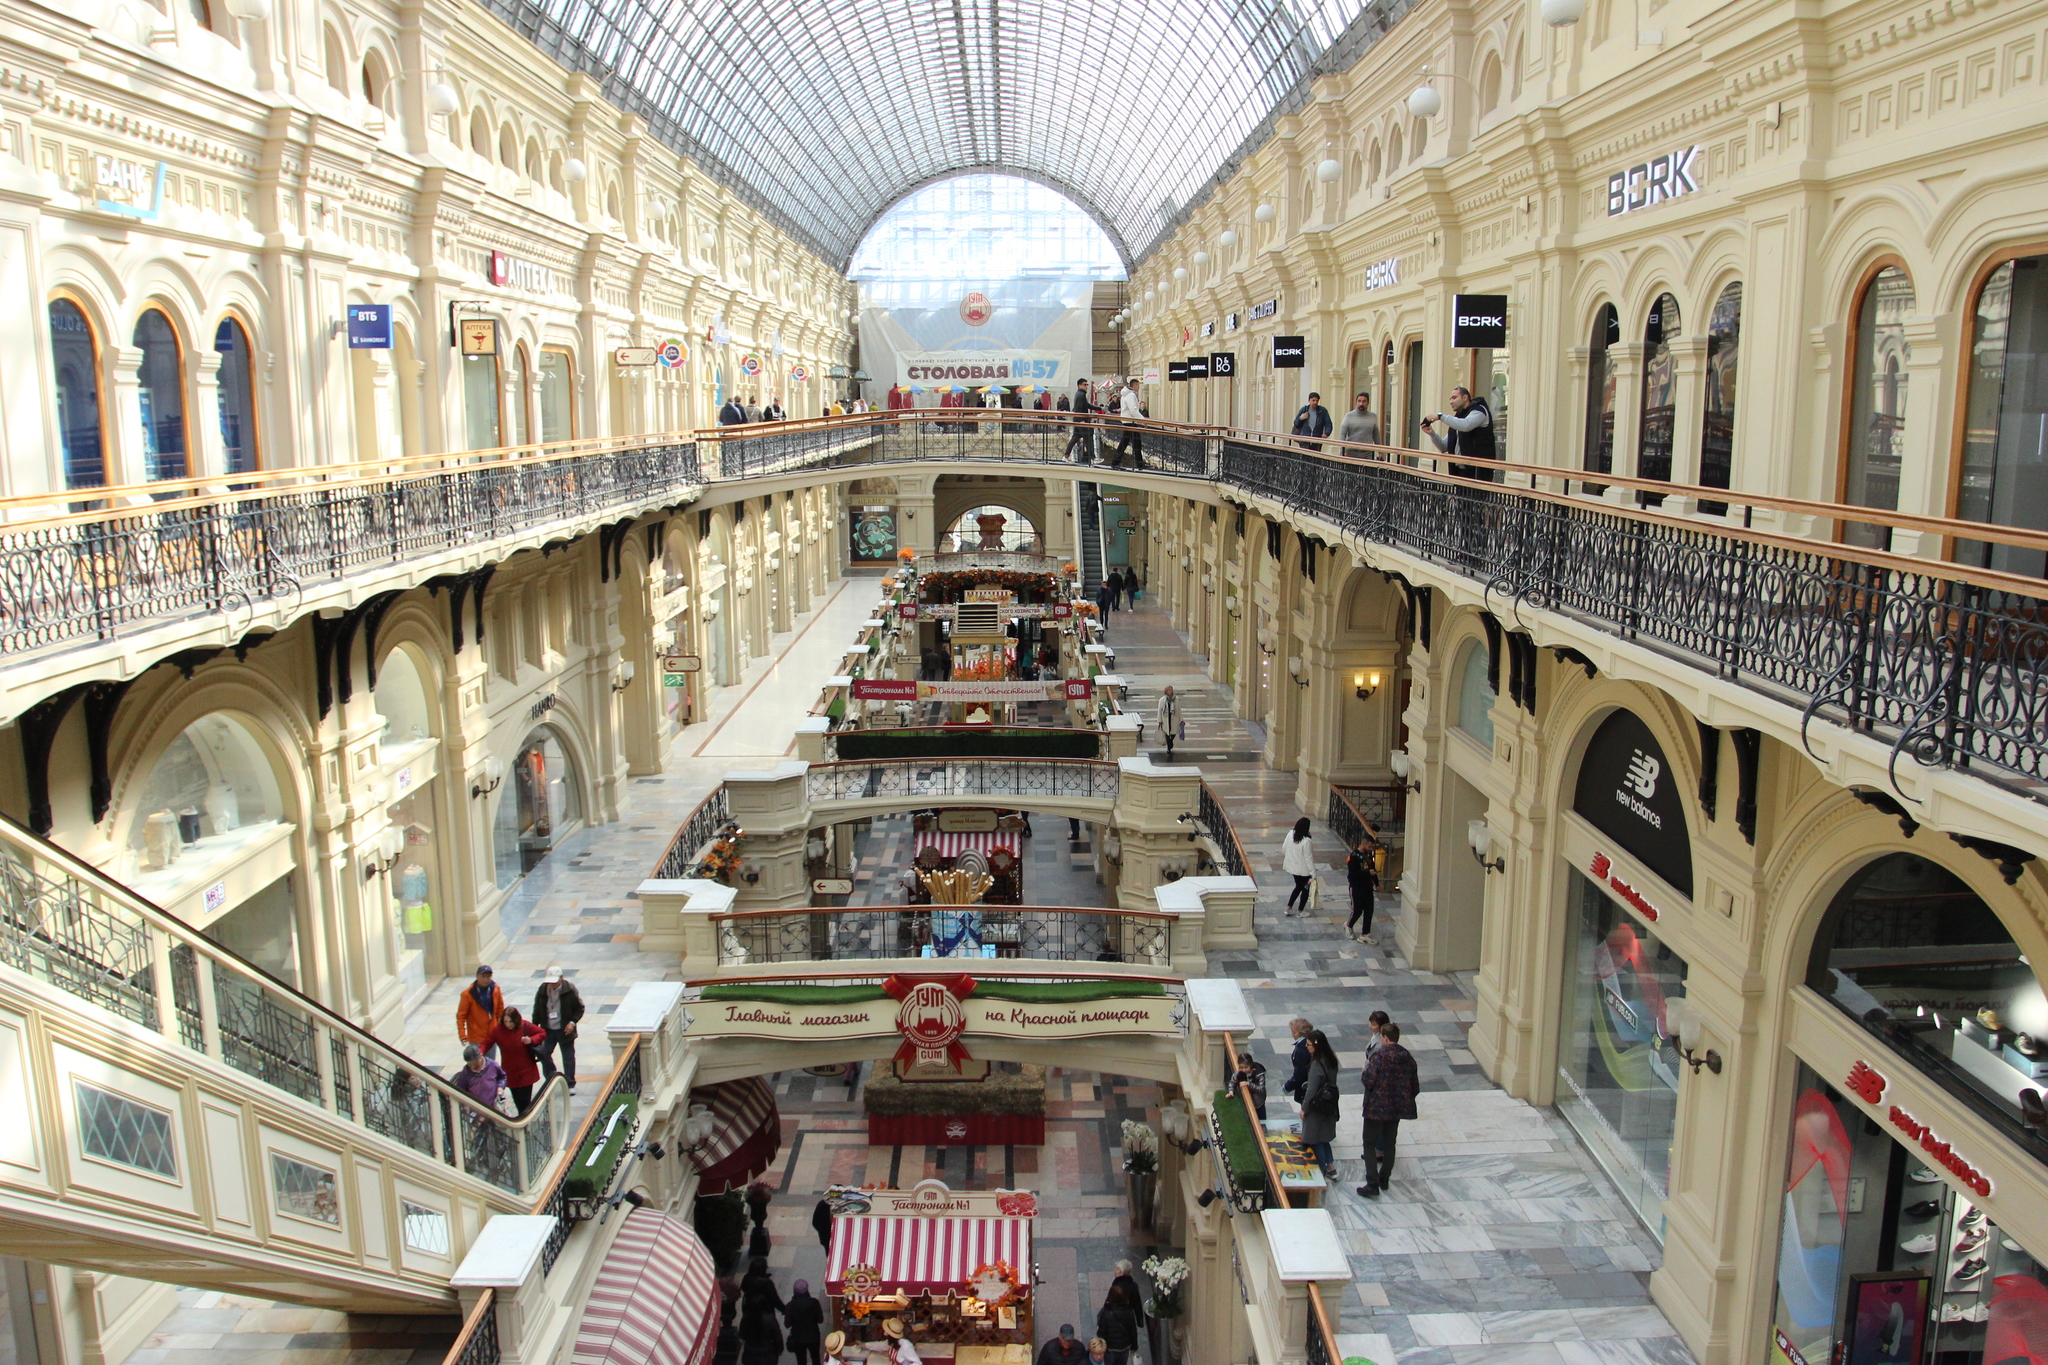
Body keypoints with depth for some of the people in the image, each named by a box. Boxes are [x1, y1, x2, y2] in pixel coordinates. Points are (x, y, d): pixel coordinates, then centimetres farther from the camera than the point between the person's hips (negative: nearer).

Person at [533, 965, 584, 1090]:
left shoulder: (570, 990, -14)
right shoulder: (543, 990, -5)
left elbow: (580, 1008, -4)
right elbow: (537, 1009, 7)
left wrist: (572, 1022, -17)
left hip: (565, 1030, -3)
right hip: (547, 1029, 3)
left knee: (568, 1056, 4)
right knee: (543, 1054, 2)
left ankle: (570, 1084, 17)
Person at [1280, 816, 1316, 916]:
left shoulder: (1290, 835, -10)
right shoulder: (1306, 841, -29)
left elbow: (1284, 849, 3)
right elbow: (1308, 859, -23)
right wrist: (1313, 874, -14)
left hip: (1292, 867, 6)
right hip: (1303, 870, -6)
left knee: (1298, 887, 25)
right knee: (1305, 889, 16)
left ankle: (1288, 908, 24)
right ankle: (1301, 911, 26)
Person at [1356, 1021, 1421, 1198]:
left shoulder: (1379, 1055, -19)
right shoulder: (1408, 1057, -1)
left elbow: (1368, 1081, -23)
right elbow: (1415, 1087, 4)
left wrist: (1364, 1073, -2)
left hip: (1376, 1107, -6)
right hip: (1398, 1108, 6)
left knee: (1370, 1143, 4)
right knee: (1390, 1143, 20)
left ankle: (1372, 1185, -1)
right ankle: (1384, 1179, 30)